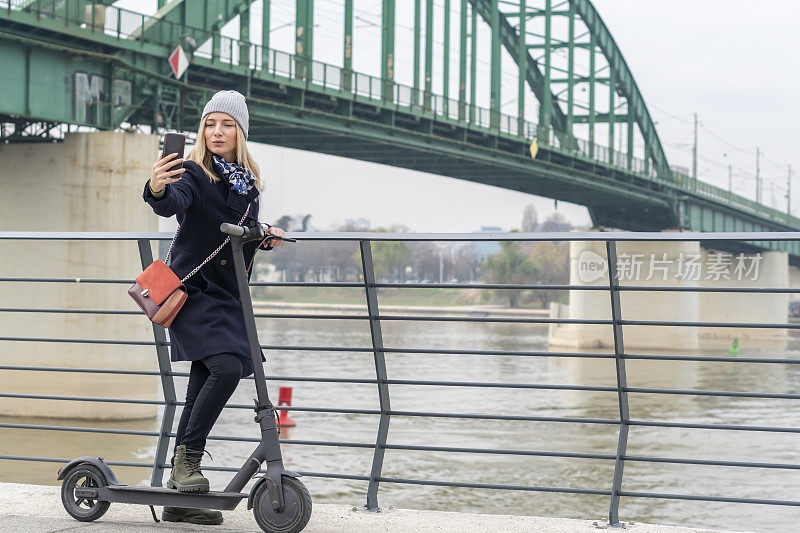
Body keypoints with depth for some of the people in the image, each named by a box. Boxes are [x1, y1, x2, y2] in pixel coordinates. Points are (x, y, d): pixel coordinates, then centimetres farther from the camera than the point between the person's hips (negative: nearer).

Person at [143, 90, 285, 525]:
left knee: (202, 389, 6)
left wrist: (265, 237, 3)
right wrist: (158, 190, -52)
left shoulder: (248, 183, 13)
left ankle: (179, 497, 11)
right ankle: (187, 456, -11)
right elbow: (174, 203, -30)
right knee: (227, 367, -26)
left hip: (226, 296, 7)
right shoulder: (194, 174, -8)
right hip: (193, 289, -7)